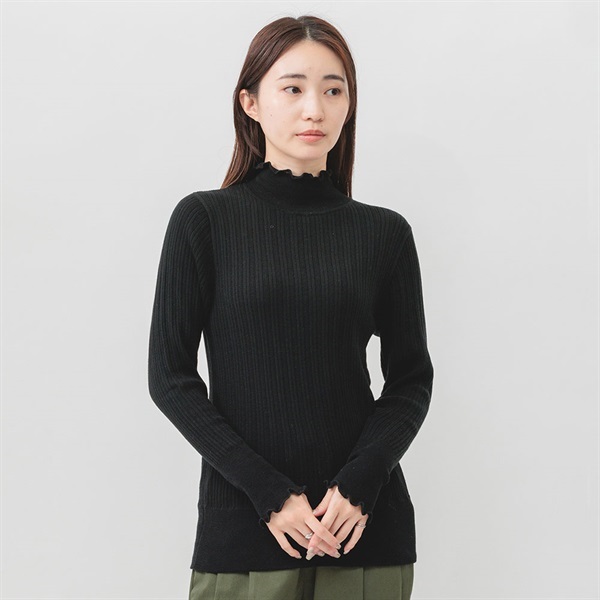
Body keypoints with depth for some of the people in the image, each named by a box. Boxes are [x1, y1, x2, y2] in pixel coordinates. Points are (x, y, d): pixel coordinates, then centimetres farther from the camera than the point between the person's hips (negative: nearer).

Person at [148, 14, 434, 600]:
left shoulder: (384, 232, 5)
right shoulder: (205, 220, 0)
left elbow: (411, 379, 7)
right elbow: (170, 377, -3)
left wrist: (359, 484, -9)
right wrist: (269, 492, -11)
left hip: (366, 519, 2)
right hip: (244, 518, -1)